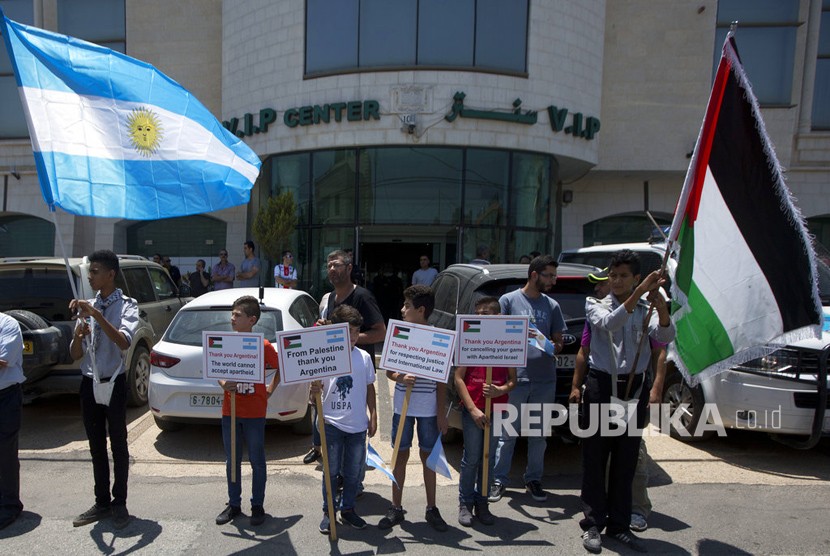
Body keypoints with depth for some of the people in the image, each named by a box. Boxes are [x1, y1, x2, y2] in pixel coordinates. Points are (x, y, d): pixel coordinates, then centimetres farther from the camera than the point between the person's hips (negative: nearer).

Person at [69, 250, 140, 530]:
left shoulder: (126, 305, -8)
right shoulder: (87, 307, 7)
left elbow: (124, 342, -27)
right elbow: (75, 355, 5)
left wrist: (96, 314, -30)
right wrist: (78, 335, -16)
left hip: (114, 383, -5)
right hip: (89, 384, 5)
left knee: (118, 445, 5)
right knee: (96, 447, 14)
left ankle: (119, 504, 18)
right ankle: (102, 502, 27)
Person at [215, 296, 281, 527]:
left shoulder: (264, 346, -10)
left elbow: (280, 369, 3)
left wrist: (270, 390, -3)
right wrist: (223, 384, -11)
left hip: (255, 414, -3)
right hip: (230, 411, 4)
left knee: (257, 462, 8)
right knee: (232, 461, 15)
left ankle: (257, 506, 23)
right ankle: (234, 504, 30)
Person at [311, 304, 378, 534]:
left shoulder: (364, 357, 1)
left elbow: (370, 388, 9)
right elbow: (318, 387, -2)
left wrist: (373, 416, 7)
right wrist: (314, 390, -25)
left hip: (358, 424, 3)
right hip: (332, 423, -2)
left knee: (353, 471, 14)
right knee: (331, 470, 9)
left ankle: (348, 509, 31)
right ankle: (328, 512, 26)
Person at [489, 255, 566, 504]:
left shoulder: (552, 305, 12)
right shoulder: (508, 300, 1)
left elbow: (558, 340, 15)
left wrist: (555, 347, -8)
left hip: (545, 379, 4)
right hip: (515, 375, -4)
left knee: (539, 434, 13)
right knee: (507, 433, 3)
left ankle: (533, 479, 27)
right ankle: (499, 480, 15)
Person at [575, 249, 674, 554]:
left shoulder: (647, 311, 9)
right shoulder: (596, 304, 4)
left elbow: (665, 337, -12)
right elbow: (609, 323, -19)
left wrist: (662, 308, -31)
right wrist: (638, 294, -30)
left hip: (634, 389, 3)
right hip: (601, 386, -2)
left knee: (626, 461, 11)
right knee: (595, 459, 3)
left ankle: (619, 525, 23)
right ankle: (593, 524, 14)